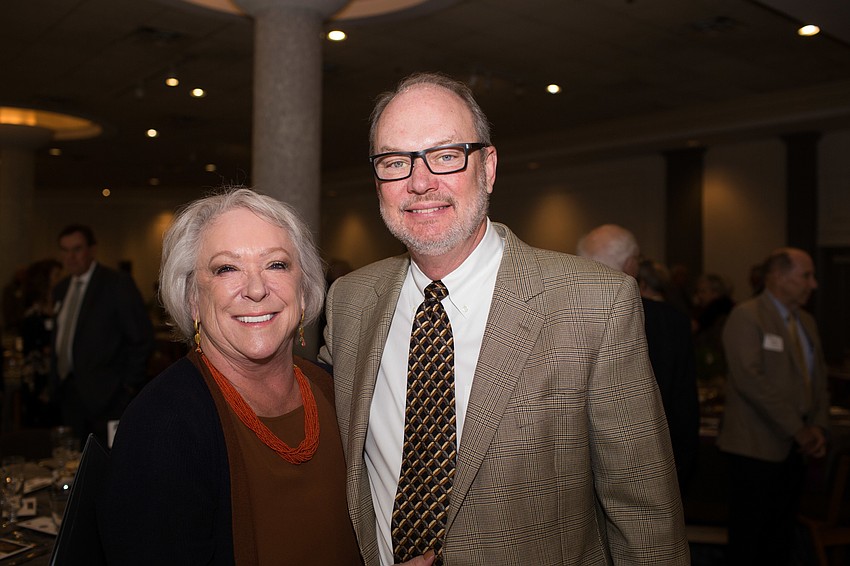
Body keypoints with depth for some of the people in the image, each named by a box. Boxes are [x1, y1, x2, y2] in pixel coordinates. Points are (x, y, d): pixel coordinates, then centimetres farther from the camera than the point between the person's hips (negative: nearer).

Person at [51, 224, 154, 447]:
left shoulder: (118, 284, -8)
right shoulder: (60, 289, 14)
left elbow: (142, 338, -9)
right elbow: (60, 340, 21)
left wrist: (129, 385, -10)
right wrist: (57, 383, 13)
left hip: (107, 397, -6)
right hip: (70, 397, 6)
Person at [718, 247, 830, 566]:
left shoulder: (806, 322, 14)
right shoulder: (746, 317, -12)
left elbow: (819, 380, 16)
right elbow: (750, 380, -21)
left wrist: (818, 427, 0)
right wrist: (797, 429, -17)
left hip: (795, 448, 8)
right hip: (757, 448, -7)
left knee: (781, 538, 16)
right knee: (748, 539, 3)